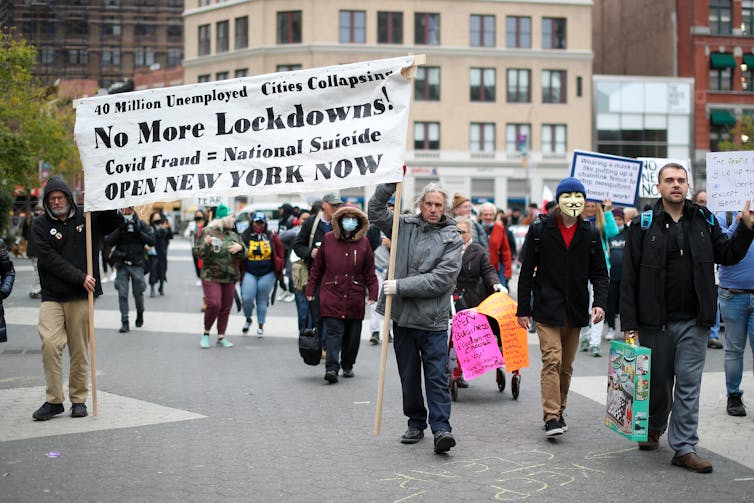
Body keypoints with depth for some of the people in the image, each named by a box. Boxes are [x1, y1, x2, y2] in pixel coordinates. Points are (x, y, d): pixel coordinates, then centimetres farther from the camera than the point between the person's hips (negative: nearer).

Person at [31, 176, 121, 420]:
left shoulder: (87, 217, 7)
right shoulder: (40, 225, 3)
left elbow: (116, 220, 17)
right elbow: (49, 259, -8)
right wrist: (80, 278, -16)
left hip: (81, 298, 1)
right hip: (52, 297, -1)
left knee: (80, 350, 5)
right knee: (50, 344, -13)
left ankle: (79, 399, 16)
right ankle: (54, 400, -2)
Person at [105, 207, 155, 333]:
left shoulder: (141, 224, 2)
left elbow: (152, 241, -4)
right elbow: (108, 241, -8)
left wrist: (139, 232, -16)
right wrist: (120, 229, -19)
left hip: (137, 264, 0)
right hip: (121, 265, 0)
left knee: (138, 293, 7)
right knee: (122, 294, -2)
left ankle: (140, 313, 34)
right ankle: (125, 322, 4)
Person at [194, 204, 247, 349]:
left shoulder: (233, 235, 12)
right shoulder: (208, 232, -3)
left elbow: (244, 254, 11)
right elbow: (199, 253, -5)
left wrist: (240, 247, -11)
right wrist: (206, 244, -24)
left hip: (230, 277, 5)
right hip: (211, 276, -5)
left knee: (226, 307, 5)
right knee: (214, 304, -16)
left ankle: (221, 337, 18)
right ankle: (206, 333, 4)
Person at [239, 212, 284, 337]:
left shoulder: (272, 237, 3)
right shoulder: (245, 237, 1)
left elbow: (280, 253, 9)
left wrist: (279, 268, 4)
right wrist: (239, 272, -2)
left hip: (267, 274, 0)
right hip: (249, 274, 0)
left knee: (262, 301, 6)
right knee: (247, 298, -9)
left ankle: (260, 327, 18)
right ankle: (248, 319, 20)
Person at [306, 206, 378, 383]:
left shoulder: (363, 243, 5)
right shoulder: (328, 239, 3)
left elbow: (370, 273, 7)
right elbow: (317, 267, 9)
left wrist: (373, 294, -2)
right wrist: (310, 290, 8)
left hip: (355, 297, 2)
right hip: (331, 295, -2)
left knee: (352, 335, 9)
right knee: (334, 332, -10)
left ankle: (347, 365, 26)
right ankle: (331, 368, -14)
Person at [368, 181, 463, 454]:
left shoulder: (452, 238, -3)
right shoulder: (405, 225, 9)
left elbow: (441, 279, -12)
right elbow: (376, 211, 10)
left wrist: (400, 286, -15)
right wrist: (391, 184, -4)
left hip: (433, 320, -4)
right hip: (402, 316, 4)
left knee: (436, 376, -6)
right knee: (409, 375, 12)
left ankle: (441, 429, -5)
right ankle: (416, 422, 25)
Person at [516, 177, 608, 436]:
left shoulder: (590, 233, 4)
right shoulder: (540, 229, -4)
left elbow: (599, 273, 6)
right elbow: (526, 272, -1)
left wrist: (600, 302, -11)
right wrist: (523, 310, -3)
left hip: (575, 310, 4)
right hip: (547, 308, -3)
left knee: (566, 366, 12)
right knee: (552, 360, -13)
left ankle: (559, 410, 27)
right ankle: (551, 417, -11)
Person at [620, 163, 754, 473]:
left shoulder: (703, 221, 6)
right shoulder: (644, 225, -3)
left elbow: (727, 255, 14)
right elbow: (629, 278, -4)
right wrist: (629, 324, -8)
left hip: (694, 322, 1)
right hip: (656, 320, -1)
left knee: (689, 384, 0)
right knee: (658, 380, 12)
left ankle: (684, 448, 6)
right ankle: (654, 429, 38)